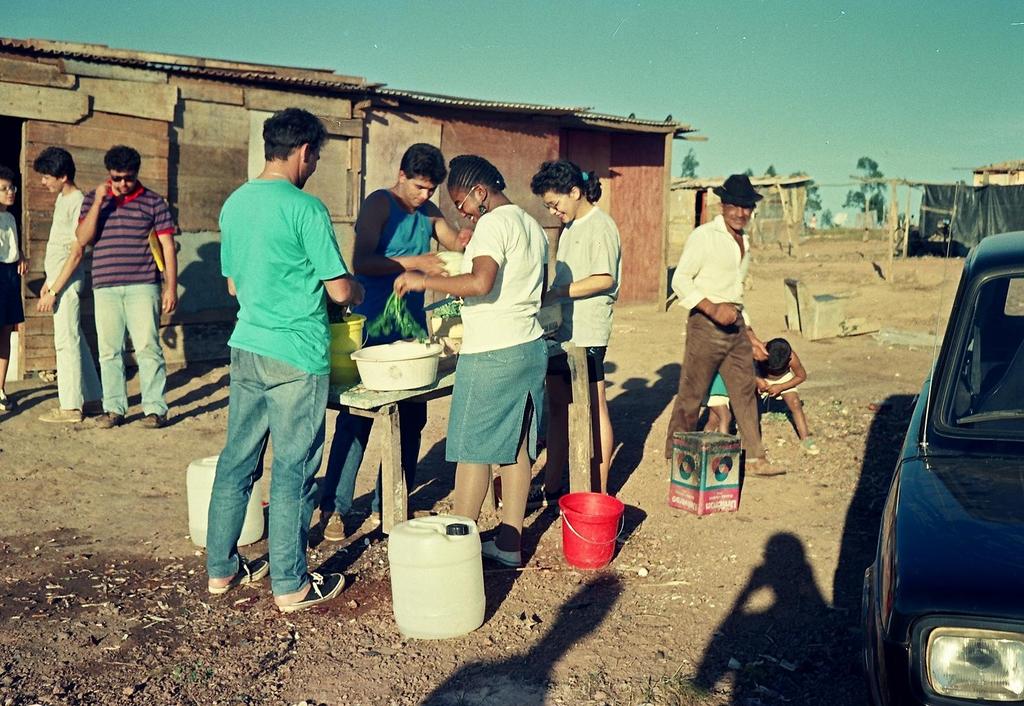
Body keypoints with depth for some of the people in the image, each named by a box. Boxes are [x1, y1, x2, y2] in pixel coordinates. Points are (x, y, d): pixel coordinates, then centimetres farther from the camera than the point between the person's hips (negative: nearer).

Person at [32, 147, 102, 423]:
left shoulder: (78, 202, -15)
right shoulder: (62, 198, 14)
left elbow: (76, 252, -19)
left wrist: (54, 291, -19)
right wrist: (48, 283, 19)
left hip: (67, 282, -9)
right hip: (57, 279, 9)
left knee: (66, 340, -5)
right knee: (74, 338, 14)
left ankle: (70, 406, 1)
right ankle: (91, 395, 22)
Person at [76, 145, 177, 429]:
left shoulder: (154, 201, 4)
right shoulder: (93, 199, 10)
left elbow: (168, 247, 3)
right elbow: (83, 239, -1)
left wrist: (171, 287, -3)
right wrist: (98, 203, -11)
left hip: (142, 287, -3)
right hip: (105, 288, 3)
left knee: (148, 348, -5)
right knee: (109, 351, 6)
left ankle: (155, 408, 1)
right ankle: (114, 409, 14)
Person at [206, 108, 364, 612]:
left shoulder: (234, 204, 9)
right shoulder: (305, 208, -14)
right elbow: (340, 290, -12)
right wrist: (358, 292, 10)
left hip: (246, 346, 7)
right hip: (297, 354, -7)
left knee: (237, 460, 15)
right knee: (293, 471, 2)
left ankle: (221, 569, 26)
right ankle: (291, 585, 12)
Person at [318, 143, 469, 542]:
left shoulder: (428, 211, 12)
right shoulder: (380, 204, -9)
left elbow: (455, 243, 12)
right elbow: (361, 262, -19)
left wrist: (465, 241, -11)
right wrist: (414, 262, -27)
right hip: (373, 330, -7)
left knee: (411, 419, 10)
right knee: (357, 420, -4)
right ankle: (333, 508, 6)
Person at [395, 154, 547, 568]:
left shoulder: (493, 224, -13)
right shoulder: (533, 227, 15)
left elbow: (481, 283, -28)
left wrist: (423, 281, -20)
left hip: (492, 355, -9)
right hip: (531, 347, 9)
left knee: (473, 450, -1)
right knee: (516, 447, 11)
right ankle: (509, 542, 18)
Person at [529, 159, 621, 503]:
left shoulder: (600, 226, -10)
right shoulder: (570, 227, 17)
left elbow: (604, 279, -18)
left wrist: (557, 292, -17)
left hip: (587, 333, -9)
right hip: (562, 330, 9)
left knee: (594, 409, 0)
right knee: (557, 407, 11)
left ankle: (599, 494, 9)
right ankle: (552, 488, 20)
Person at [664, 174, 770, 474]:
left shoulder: (744, 242, 15)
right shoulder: (704, 236, -8)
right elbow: (680, 280, -13)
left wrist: (747, 333, 22)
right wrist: (712, 309, -23)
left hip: (735, 325, 7)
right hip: (705, 325, -7)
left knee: (745, 392, 9)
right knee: (691, 393, 0)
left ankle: (754, 457, 16)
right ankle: (675, 457, 11)